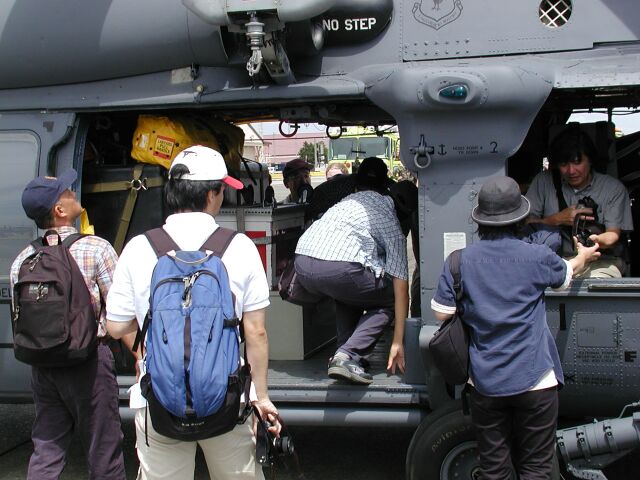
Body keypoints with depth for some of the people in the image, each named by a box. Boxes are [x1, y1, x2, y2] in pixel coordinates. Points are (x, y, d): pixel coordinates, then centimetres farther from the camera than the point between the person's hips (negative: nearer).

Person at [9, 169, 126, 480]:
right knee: (103, 453, 8)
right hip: (88, 360, -5)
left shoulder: (22, 260, 3)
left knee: (46, 451, 14)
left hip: (42, 364, 5)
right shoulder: (96, 248, -12)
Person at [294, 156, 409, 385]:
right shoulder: (387, 213, 17)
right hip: (339, 268, -6)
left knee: (348, 293, 34)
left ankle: (346, 353, 19)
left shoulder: (345, 202, 31)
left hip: (302, 264, 6)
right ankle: (348, 355, -3)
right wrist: (397, 342, 14)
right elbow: (400, 279, 12)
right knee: (390, 299, 16)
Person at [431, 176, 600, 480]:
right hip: (535, 380, -1)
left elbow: (442, 313, -1)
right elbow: (566, 273, 15)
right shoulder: (537, 257, -7)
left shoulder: (459, 261, -6)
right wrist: (584, 256, 38)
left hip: (485, 383, 2)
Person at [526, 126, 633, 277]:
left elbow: (613, 234, -4)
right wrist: (557, 219, -10)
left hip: (601, 259, -1)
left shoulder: (614, 188, 3)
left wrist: (597, 241, -28)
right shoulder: (543, 181, 6)